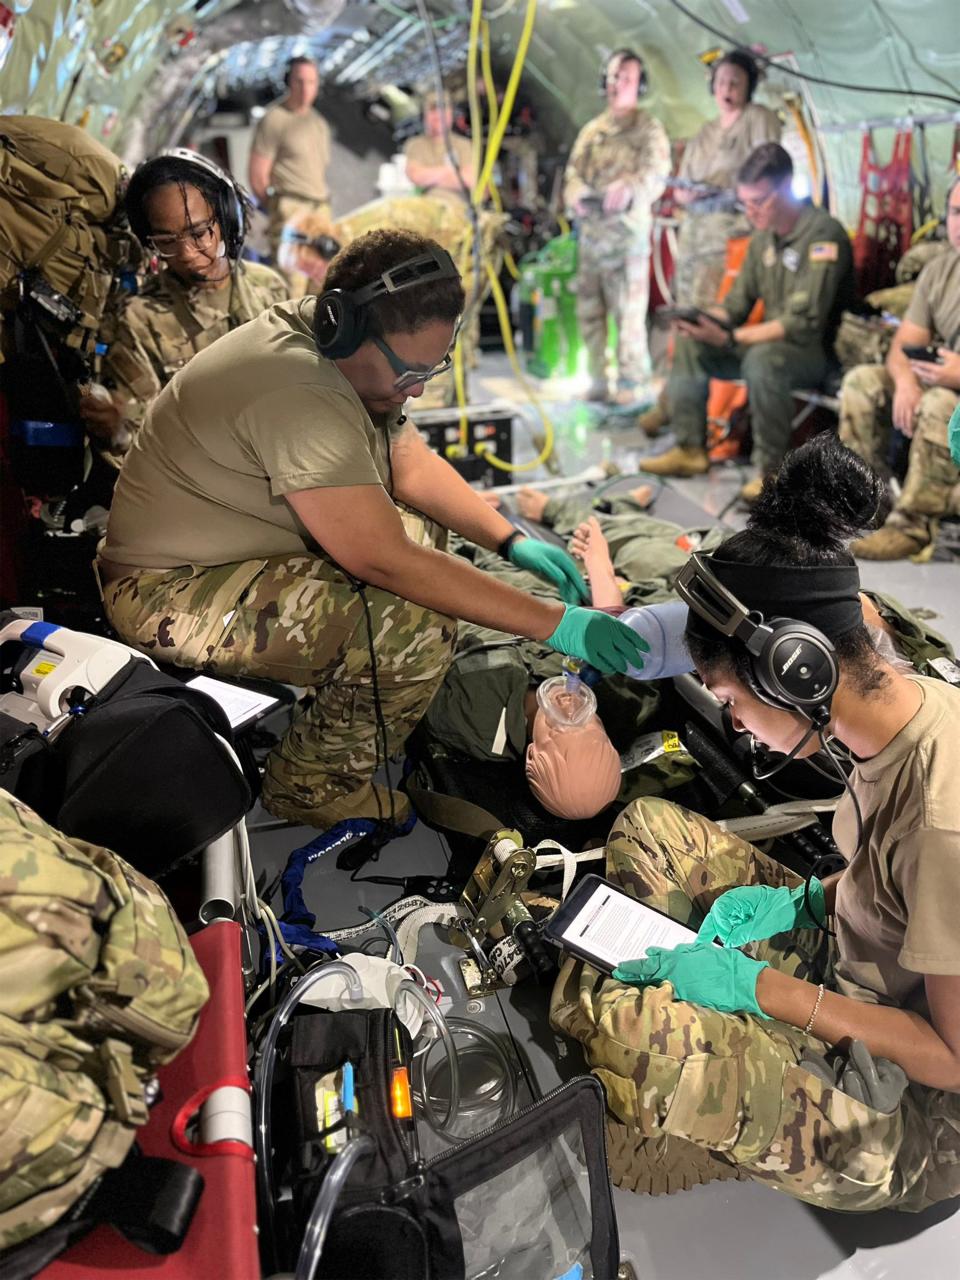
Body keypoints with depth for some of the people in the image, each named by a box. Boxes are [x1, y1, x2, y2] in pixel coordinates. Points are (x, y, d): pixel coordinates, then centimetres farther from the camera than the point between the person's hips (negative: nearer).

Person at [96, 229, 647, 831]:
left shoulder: (338, 352, 1)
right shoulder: (298, 393, -30)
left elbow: (411, 464, 10)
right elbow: (383, 560, -32)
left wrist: (512, 539, -3)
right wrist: (553, 623, -29)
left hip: (244, 550, 10)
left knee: (422, 526, 13)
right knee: (419, 628, -26)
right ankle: (316, 785, -1)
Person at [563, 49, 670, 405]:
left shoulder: (649, 129, 5)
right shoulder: (591, 130, 22)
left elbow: (657, 173, -8)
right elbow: (573, 172, 17)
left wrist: (629, 187, -28)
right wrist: (574, 193, -7)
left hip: (627, 232, -6)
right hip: (589, 232, 6)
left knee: (629, 312, -8)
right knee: (588, 311, 6)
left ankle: (629, 383, -4)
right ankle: (597, 380, 14)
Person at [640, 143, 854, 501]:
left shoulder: (822, 235, -20)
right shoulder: (764, 234, 7)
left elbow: (804, 324, -27)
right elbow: (739, 299, 11)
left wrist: (729, 338, -30)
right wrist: (703, 318, -11)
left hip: (818, 349, -9)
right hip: (770, 340, 9)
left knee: (764, 358, -39)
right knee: (689, 342, 1)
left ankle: (772, 470, -28)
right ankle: (690, 449, 1)